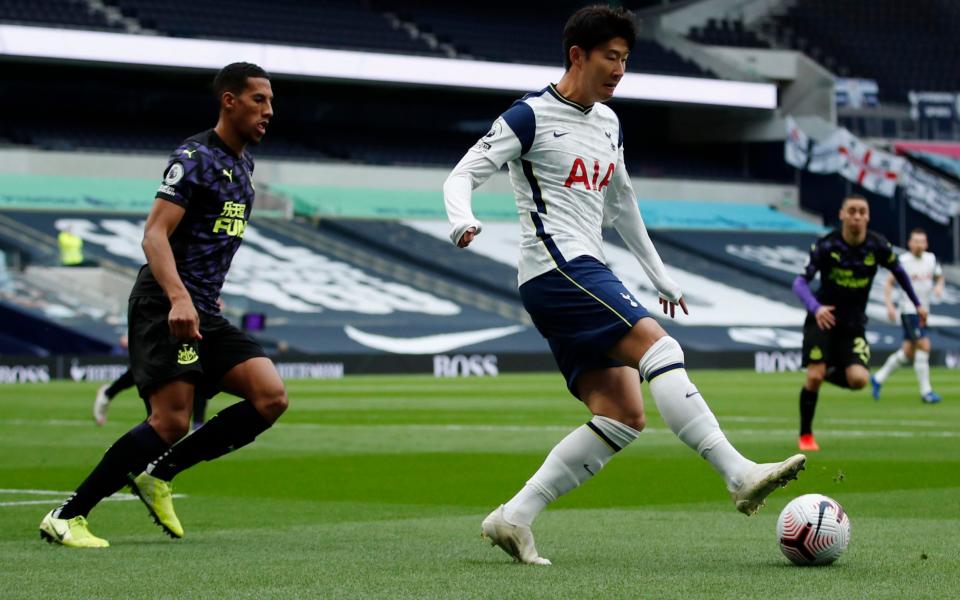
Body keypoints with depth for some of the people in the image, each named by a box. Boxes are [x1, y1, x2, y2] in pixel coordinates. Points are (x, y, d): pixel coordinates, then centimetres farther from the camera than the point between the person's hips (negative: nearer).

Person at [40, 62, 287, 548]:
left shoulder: (242, 164, 18)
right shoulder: (195, 157, -10)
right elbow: (154, 234, -20)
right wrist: (178, 298, -33)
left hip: (204, 312, 9)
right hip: (166, 306, -9)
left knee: (271, 398, -6)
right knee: (171, 421, -17)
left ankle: (158, 475, 2)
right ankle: (66, 516, -9)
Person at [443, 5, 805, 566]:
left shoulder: (607, 122, 21)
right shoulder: (532, 116, -3)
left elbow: (620, 203, 32)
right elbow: (464, 174, -6)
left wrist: (660, 275, 33)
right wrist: (463, 221, -28)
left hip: (586, 276, 9)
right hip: (558, 266, -9)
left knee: (623, 417, -3)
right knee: (658, 347, -23)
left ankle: (514, 518, -3)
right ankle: (741, 475, -31)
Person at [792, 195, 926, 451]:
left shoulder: (878, 246, -8)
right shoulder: (826, 245, -16)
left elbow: (898, 271, 12)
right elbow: (800, 282, -19)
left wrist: (917, 303, 17)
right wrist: (815, 308, -37)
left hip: (853, 324, 2)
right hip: (823, 318, -2)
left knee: (858, 379, -17)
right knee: (814, 377, -15)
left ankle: (829, 374, 19)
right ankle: (805, 435, 7)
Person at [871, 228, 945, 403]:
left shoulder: (931, 259, 5)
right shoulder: (903, 261, -11)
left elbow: (940, 277, 20)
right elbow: (889, 283, -5)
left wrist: (939, 286, -3)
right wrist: (889, 305, -14)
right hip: (908, 310, -7)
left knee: (908, 352, 11)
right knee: (924, 346, -16)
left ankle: (878, 379, 27)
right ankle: (925, 391, -10)